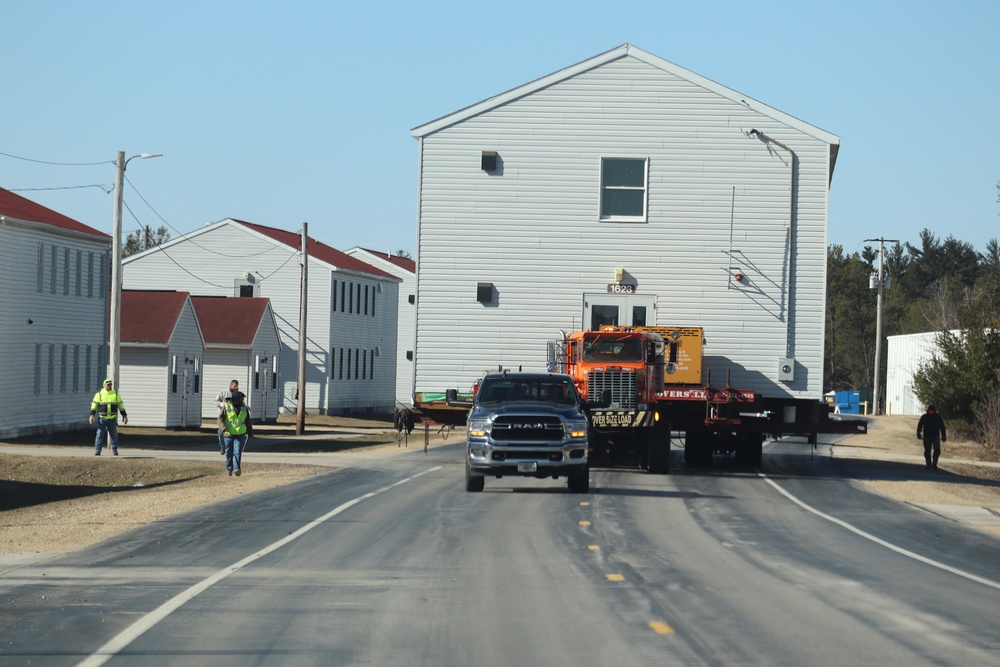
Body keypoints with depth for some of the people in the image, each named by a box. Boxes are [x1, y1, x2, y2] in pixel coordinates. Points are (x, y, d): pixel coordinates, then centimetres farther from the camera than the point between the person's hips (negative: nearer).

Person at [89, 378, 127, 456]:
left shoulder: (116, 394, 7)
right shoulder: (99, 394, 2)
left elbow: (121, 405, 10)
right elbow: (94, 405, 2)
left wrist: (124, 416, 6)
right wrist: (92, 415, -8)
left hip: (112, 418, 2)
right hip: (102, 418, -1)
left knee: (114, 434, 3)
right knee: (100, 434, -5)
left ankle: (114, 450, 13)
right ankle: (97, 450, -2)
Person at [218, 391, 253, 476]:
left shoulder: (244, 408, 10)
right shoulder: (226, 407, -2)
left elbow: (248, 422, 18)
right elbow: (220, 418, -11)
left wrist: (250, 433, 21)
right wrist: (224, 427, -27)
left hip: (240, 434, 1)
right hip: (229, 434, -1)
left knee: (238, 452, -14)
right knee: (229, 453, 8)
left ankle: (236, 469, -20)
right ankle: (229, 469, 23)